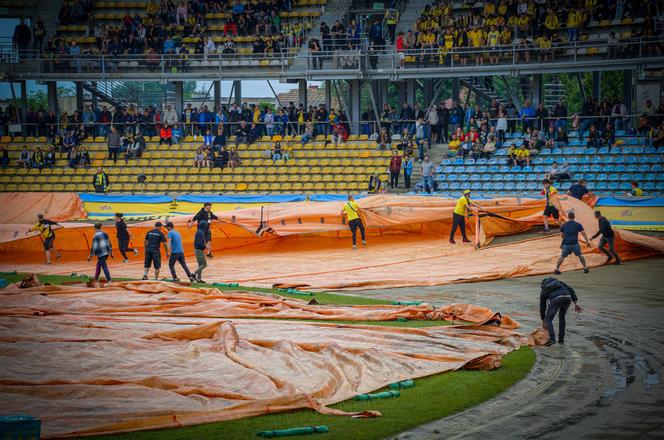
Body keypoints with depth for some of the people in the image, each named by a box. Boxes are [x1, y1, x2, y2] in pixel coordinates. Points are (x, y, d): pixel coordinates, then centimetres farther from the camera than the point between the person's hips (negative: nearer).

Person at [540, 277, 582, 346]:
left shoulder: (543, 290, 35)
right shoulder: (558, 282, 40)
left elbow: (542, 306, 39)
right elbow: (571, 290, 24)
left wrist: (543, 321, 49)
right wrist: (576, 303, 15)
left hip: (555, 299, -3)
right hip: (567, 298, 3)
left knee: (548, 319, 14)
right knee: (562, 316, 29)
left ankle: (552, 338, -5)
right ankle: (561, 339, 26)